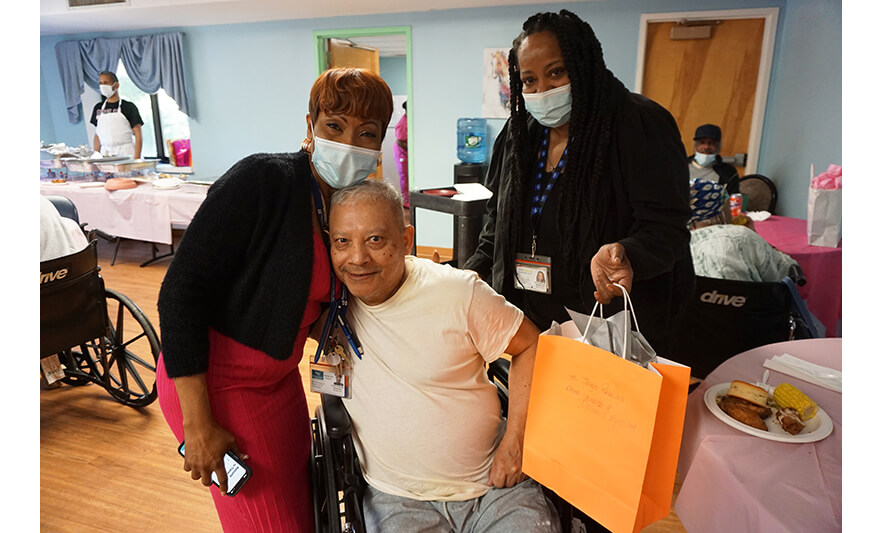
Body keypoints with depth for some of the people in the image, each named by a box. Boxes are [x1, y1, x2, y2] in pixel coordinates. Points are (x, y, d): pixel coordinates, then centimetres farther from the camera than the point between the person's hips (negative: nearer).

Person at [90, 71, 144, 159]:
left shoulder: (128, 107, 0)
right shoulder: (98, 108, 14)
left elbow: (138, 134, -4)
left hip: (126, 154, -3)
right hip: (105, 155, 4)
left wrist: (136, 158, -14)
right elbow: (97, 135, 18)